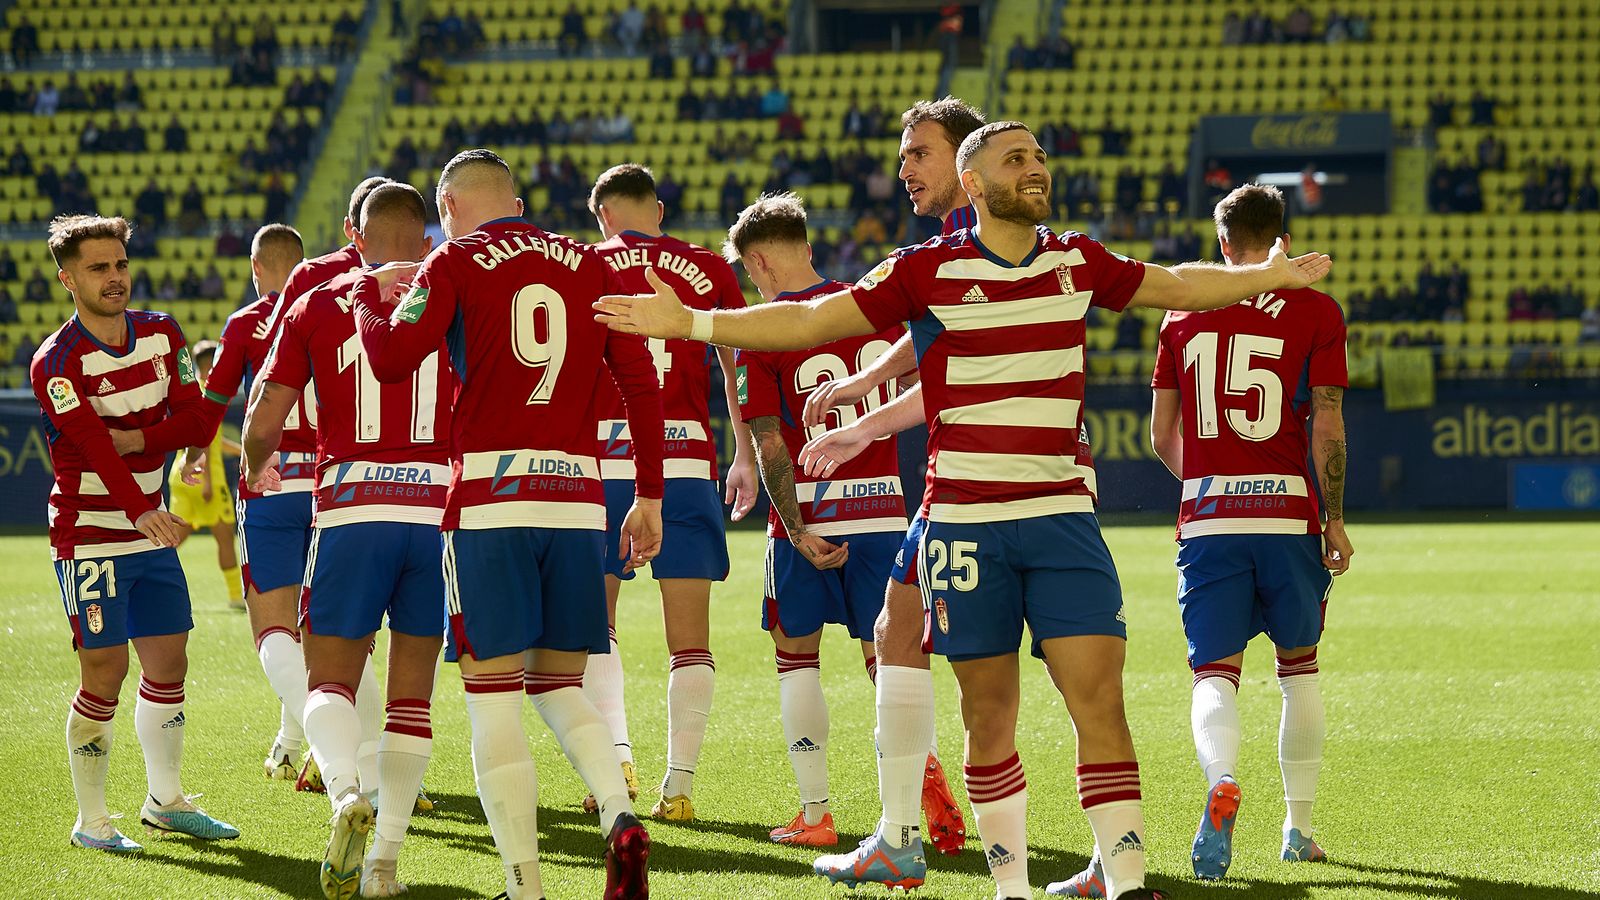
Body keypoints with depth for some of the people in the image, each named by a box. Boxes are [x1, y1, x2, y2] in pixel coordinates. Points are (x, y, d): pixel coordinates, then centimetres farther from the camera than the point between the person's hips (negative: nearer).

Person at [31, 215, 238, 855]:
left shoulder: (162, 335, 5)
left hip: (150, 527, 6)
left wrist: (137, 439, -20)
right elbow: (93, 447, -30)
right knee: (105, 673, -7)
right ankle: (90, 821, 3)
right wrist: (138, 512, -45)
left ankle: (165, 802, 24)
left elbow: (192, 418, -1)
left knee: (169, 663, 10)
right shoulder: (56, 363, -16)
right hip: (89, 532, -6)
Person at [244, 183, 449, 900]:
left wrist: (256, 467, 25)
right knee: (412, 693, 10)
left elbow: (262, 421, 3)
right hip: (439, 509, 1)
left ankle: (346, 791, -25)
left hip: (350, 510, -1)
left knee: (330, 681, 6)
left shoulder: (317, 307, 6)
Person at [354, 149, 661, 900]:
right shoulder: (588, 265, 14)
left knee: (493, 694, -1)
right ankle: (620, 816, -10)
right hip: (577, 496, 4)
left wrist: (365, 305, 12)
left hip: (490, 496, -4)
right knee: (560, 684, 15)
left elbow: (392, 359, -9)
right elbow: (640, 380, 9)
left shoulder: (457, 261, 2)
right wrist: (649, 496, 13)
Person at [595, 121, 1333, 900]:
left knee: (1099, 699, -9)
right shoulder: (929, 271, -1)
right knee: (989, 714, 4)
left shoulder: (1077, 263, 8)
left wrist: (1266, 276, 23)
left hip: (1062, 515, 2)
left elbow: (1179, 286, 26)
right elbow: (809, 321, 0)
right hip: (964, 523, -2)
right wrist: (687, 323, -5)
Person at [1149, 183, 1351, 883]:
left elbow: (1161, 436, 10)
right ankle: (1300, 827, 22)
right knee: (1299, 665, 17)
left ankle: (1222, 781, -32)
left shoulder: (1183, 313, 7)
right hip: (1289, 514, -1)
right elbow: (1327, 430, -5)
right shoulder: (1316, 312, 0)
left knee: (1215, 671, -1)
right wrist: (1334, 519, 5)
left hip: (1207, 519, 1)